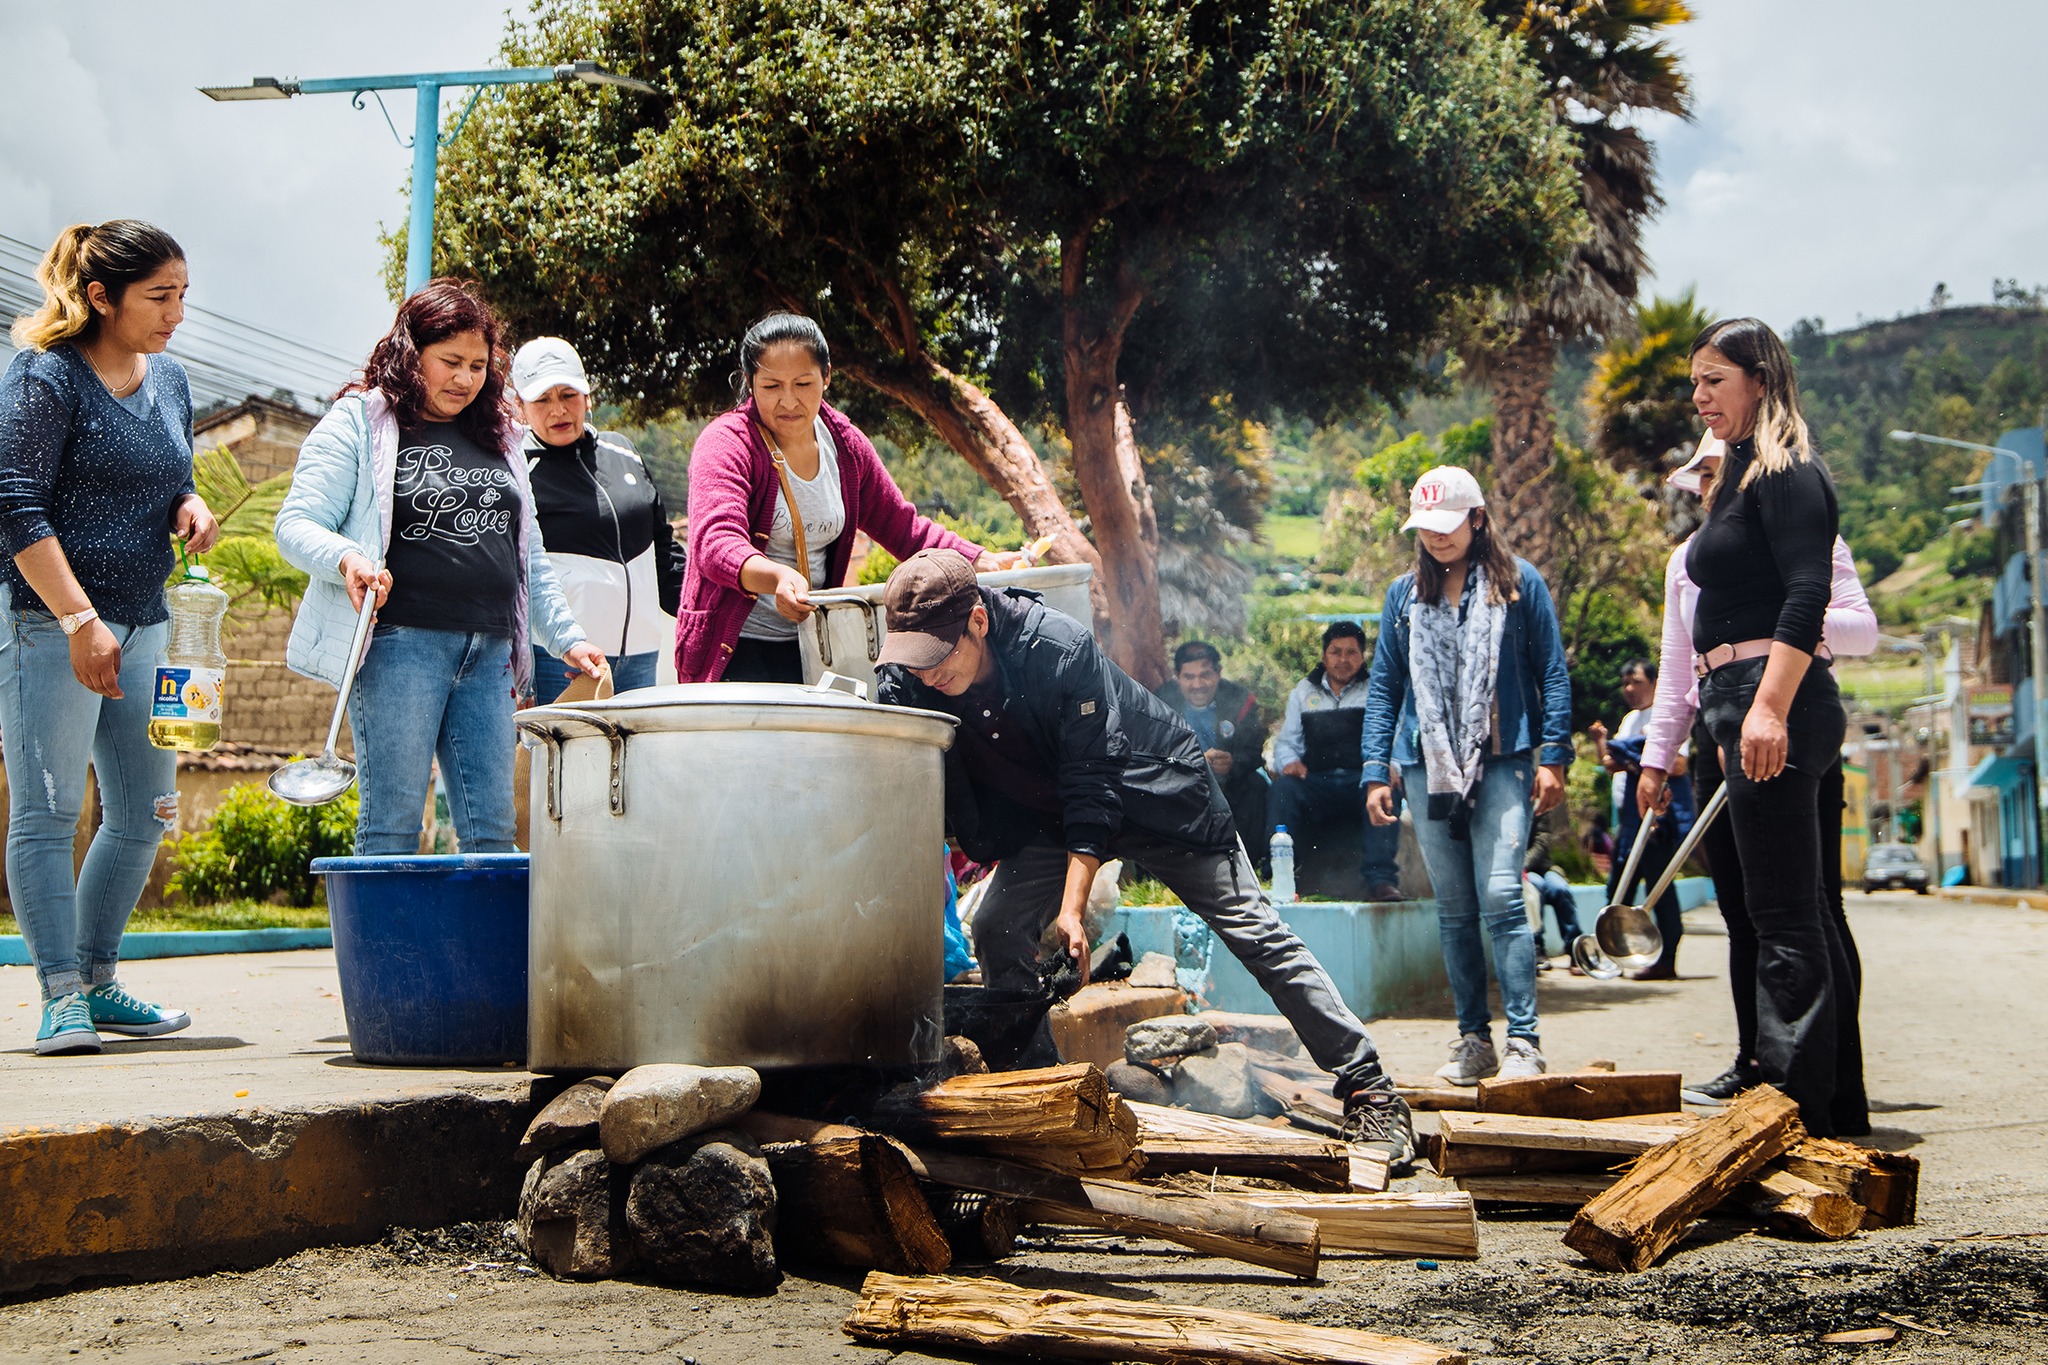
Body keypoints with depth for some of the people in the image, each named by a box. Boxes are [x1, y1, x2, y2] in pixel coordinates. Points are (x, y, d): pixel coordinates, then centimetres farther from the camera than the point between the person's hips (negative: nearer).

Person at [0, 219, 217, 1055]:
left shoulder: (169, 380, 13)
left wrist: (191, 507, 2)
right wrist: (79, 620, -21)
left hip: (142, 624, 8)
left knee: (145, 813, 10)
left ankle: (98, 982, 21)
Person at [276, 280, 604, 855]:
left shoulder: (498, 436, 20)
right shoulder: (358, 423, 3)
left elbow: (529, 559, 25)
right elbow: (296, 525, -3)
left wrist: (567, 637, 19)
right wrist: (346, 558, -23)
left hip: (489, 654, 5)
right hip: (400, 645, -5)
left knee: (492, 829, 2)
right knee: (392, 826, -5)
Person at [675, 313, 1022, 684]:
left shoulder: (846, 445, 6)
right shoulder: (726, 444, -12)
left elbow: (904, 530, 18)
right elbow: (716, 544, -29)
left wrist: (981, 561, 5)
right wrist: (776, 577, -48)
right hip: (734, 649, -5)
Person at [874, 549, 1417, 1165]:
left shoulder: (1060, 647, -34)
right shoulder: (909, 680, -19)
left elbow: (1094, 785, -32)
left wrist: (1072, 907, -36)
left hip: (1154, 795, -5)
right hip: (1050, 816, 5)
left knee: (1255, 932, -6)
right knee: (997, 928, -12)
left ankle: (1368, 1086, 2)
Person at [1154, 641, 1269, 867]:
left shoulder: (1240, 698, -10)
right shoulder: (1164, 700, -10)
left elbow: (1255, 751, -14)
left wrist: (1233, 764, -39)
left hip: (1231, 779, 0)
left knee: (1256, 784, -28)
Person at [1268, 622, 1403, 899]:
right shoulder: (1303, 692, 23)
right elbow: (1286, 742, 20)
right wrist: (1289, 761, -5)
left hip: (1363, 781, -2)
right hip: (1316, 781, 2)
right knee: (1283, 788, -30)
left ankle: (1381, 879, -40)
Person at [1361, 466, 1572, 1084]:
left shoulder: (1519, 583, 4)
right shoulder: (1405, 594, 13)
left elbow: (1552, 673, 4)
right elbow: (1384, 686, 14)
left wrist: (1552, 756, -5)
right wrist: (1376, 770, 5)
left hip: (1501, 760, -3)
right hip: (1429, 765, 4)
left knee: (1501, 896, -14)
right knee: (1454, 909, 5)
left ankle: (1523, 1040, -10)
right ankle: (1473, 1039, 12)